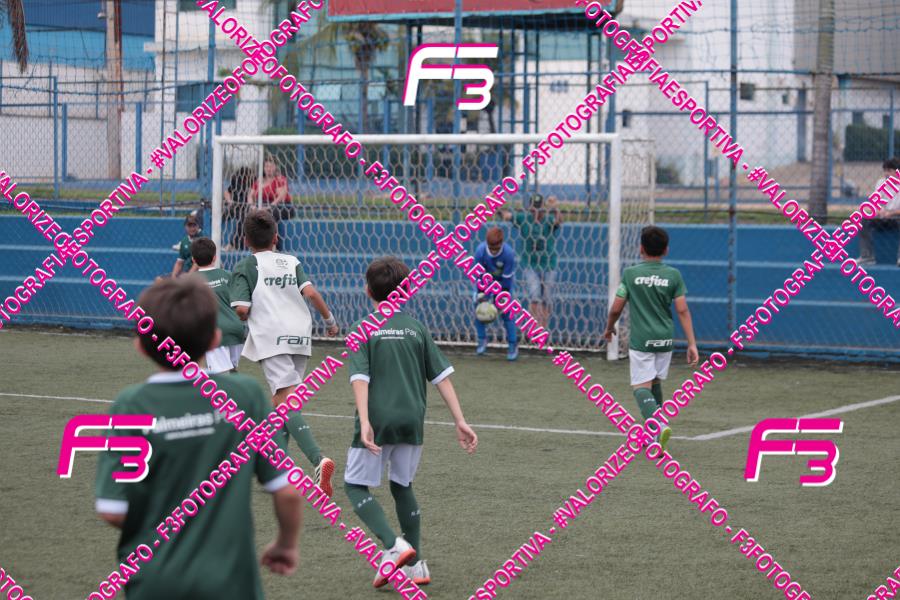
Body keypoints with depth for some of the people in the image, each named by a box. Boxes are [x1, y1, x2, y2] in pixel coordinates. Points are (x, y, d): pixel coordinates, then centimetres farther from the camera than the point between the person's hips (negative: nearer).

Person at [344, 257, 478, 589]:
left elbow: (360, 378, -14)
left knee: (356, 486, 8)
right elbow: (442, 376, 4)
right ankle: (416, 565, 19)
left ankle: (394, 545, -14)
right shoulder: (417, 328, 8)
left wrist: (364, 422, -21)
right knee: (402, 486, 21)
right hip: (412, 421, 4)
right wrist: (460, 421, 4)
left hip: (378, 422, -4)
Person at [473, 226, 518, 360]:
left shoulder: (508, 253, -35)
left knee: (506, 311, -11)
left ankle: (513, 346, -1)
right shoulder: (480, 250, -31)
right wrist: (483, 296, -21)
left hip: (503, 281, -2)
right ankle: (482, 340, 11)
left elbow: (507, 279, -25)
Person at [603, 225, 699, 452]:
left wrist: (609, 328, 19)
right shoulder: (673, 275, 1)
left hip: (641, 340, -4)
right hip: (665, 339, 4)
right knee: (655, 382, 21)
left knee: (641, 386, -5)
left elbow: (616, 308, -2)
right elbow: (683, 311, -3)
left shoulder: (631, 273, -5)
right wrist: (692, 344, -1)